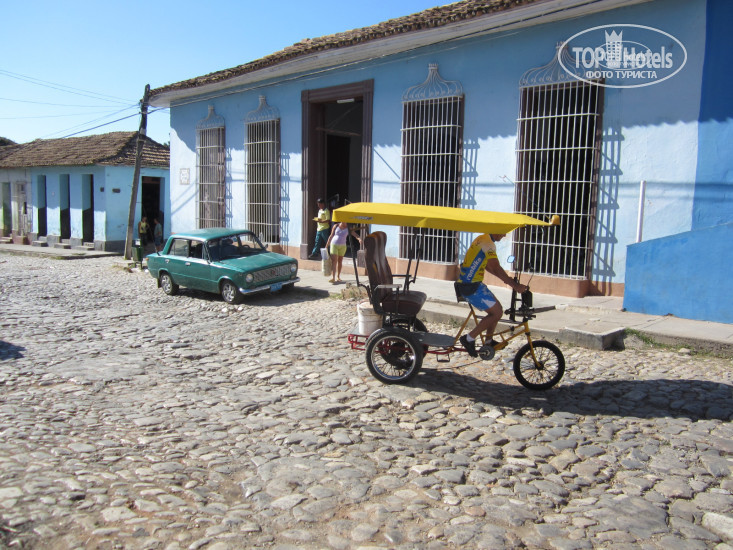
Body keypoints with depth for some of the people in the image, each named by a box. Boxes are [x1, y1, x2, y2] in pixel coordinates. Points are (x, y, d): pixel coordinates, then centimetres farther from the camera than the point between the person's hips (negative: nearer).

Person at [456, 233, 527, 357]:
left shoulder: (482, 239, 17)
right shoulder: (488, 243, -16)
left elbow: (488, 266, 23)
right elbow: (496, 268, -22)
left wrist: (506, 278, 18)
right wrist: (515, 286, -21)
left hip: (467, 283, 10)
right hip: (471, 287, -10)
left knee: (496, 309, 17)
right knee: (497, 312, -7)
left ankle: (489, 341, 27)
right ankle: (469, 339, -2)